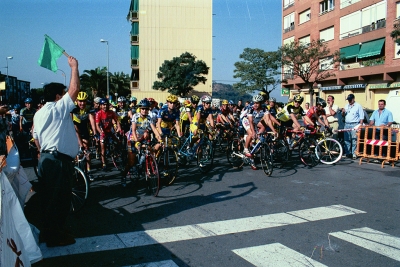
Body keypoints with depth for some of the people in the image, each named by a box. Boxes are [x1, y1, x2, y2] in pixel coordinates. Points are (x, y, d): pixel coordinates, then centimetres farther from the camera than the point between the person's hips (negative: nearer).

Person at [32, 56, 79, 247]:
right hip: (59, 160, -10)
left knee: (48, 197, 16)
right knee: (60, 198, 0)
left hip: (45, 158, 10)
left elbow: (36, 138, 18)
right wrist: (74, 67, -9)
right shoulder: (59, 108, -10)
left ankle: (48, 231, 26)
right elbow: (74, 89, -18)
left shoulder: (39, 114, 17)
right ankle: (55, 236, 8)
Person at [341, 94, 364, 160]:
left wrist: (360, 125, -10)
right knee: (346, 140, 7)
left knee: (354, 140, -9)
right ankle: (348, 153, 15)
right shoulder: (346, 106, 19)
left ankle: (354, 154, -8)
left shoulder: (358, 106, 3)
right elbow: (343, 115, 25)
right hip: (346, 124, 6)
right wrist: (343, 112, 2)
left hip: (354, 125, -6)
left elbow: (361, 116, -1)